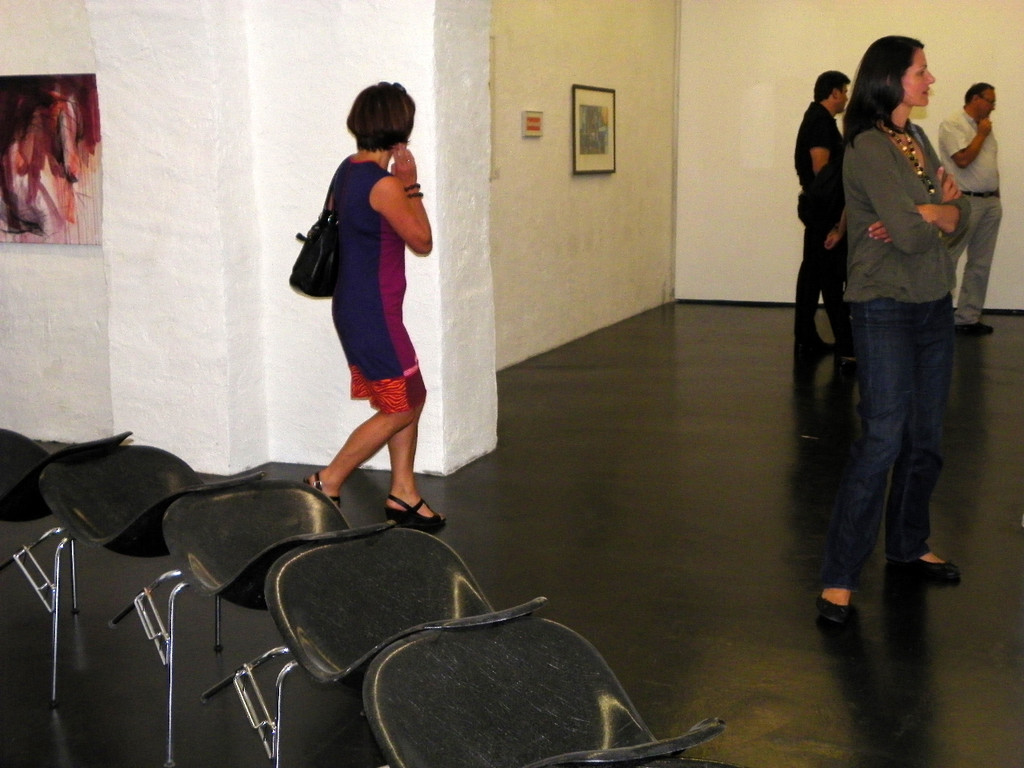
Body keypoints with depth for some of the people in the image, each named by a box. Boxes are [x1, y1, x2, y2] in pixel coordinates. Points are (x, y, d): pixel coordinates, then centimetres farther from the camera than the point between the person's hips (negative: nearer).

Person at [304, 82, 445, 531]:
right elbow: (422, 242, -10)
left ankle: (403, 493, 21)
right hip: (373, 313, -10)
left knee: (411, 398, 15)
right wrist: (411, 185, -6)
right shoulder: (383, 185, -22)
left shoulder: (348, 171, 8)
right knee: (400, 408, 2)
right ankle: (326, 484, 10)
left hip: (355, 306, 10)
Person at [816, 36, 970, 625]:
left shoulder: (918, 139, 13)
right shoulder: (869, 148, -14)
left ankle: (908, 546, 29)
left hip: (934, 304, 8)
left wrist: (927, 215, -13)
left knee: (926, 439, 13)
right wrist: (943, 213, -2)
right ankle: (840, 578, -4)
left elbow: (961, 215, 7)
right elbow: (912, 233, -21)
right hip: (887, 307, -8)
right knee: (884, 439, -10)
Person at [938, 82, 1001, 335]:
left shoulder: (984, 128, 17)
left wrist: (996, 196, 13)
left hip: (991, 203, 8)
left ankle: (968, 317, 14)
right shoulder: (952, 125, -7)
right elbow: (963, 159, -19)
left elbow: (992, 165, 21)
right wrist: (981, 134, -7)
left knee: (980, 265, 9)